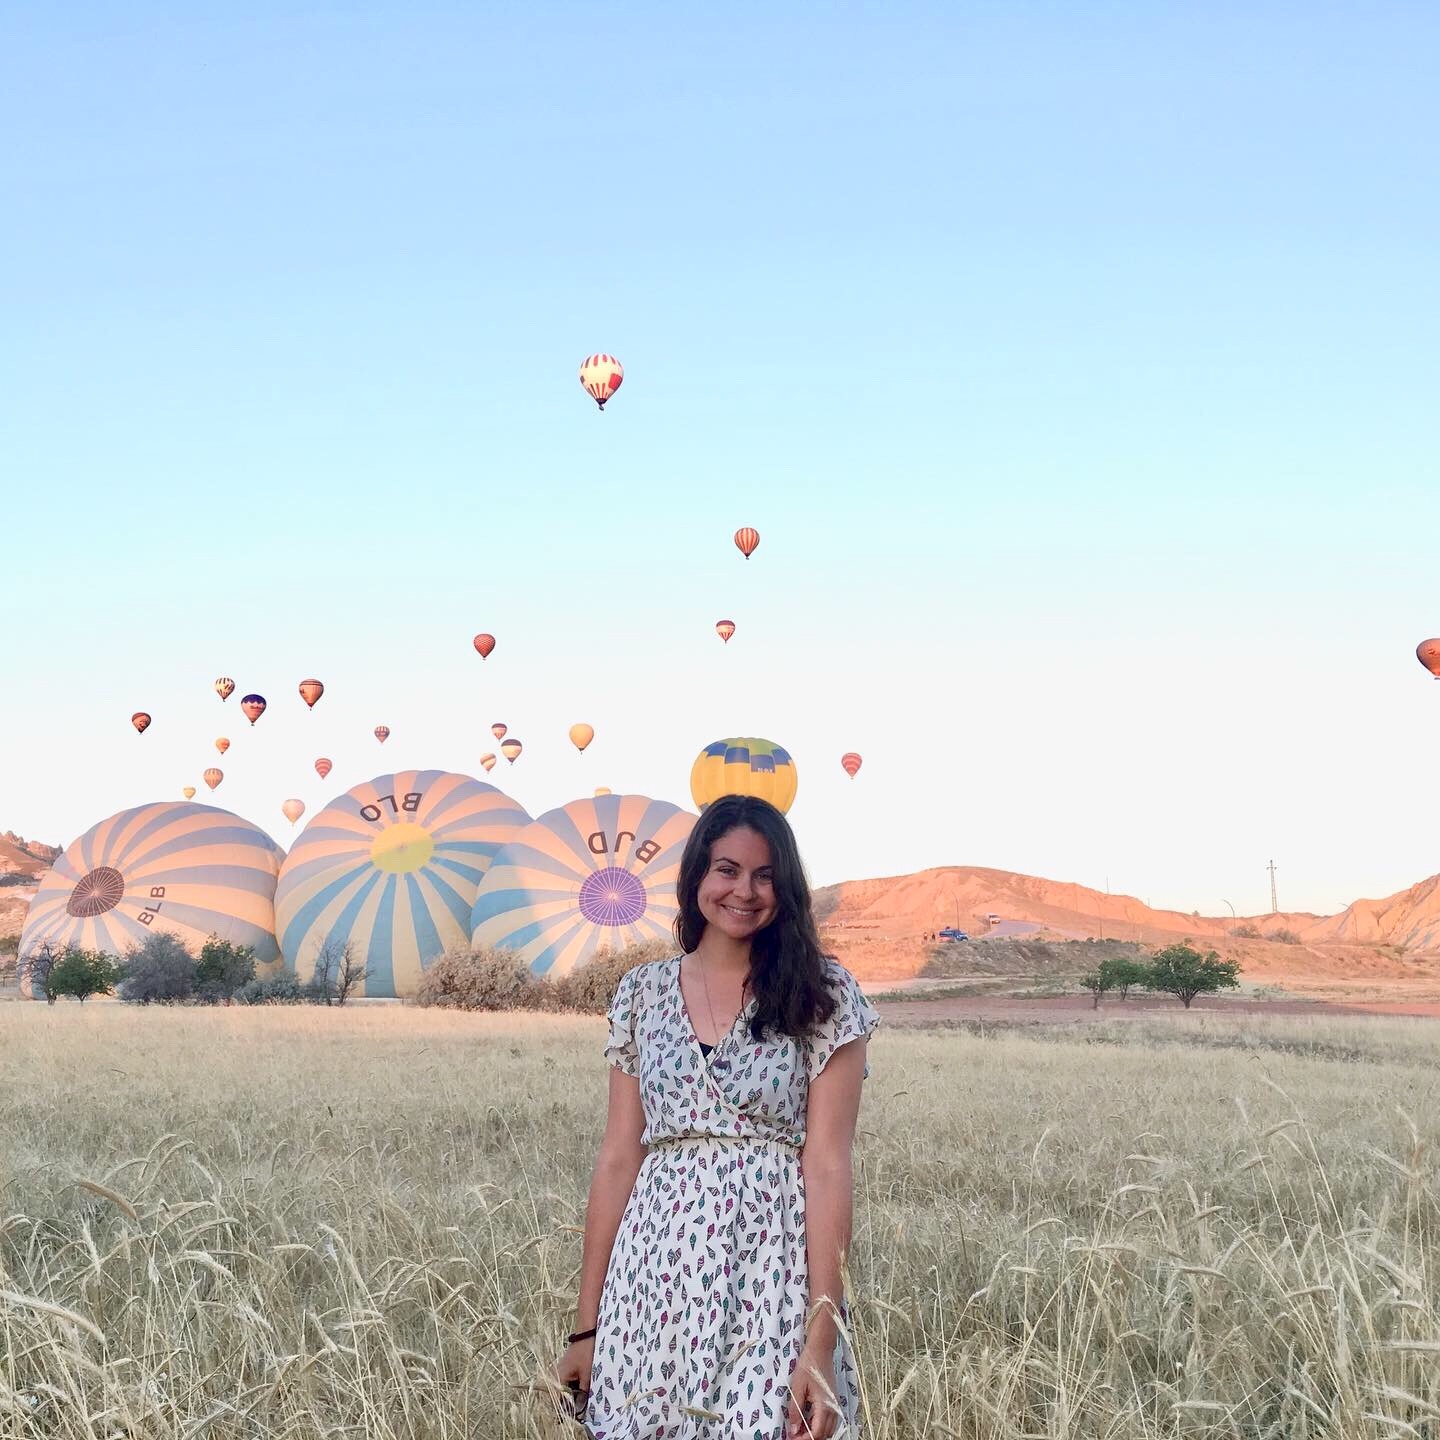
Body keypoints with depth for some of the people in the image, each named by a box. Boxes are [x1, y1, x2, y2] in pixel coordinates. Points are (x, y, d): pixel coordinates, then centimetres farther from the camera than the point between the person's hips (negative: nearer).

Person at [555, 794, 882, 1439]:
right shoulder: (643, 992, 5)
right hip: (653, 1282, 3)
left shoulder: (823, 995, -3)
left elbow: (828, 1165, -9)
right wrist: (588, 1324, 4)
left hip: (773, 1282, -2)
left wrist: (822, 1340, -15)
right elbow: (618, 1159, 5)